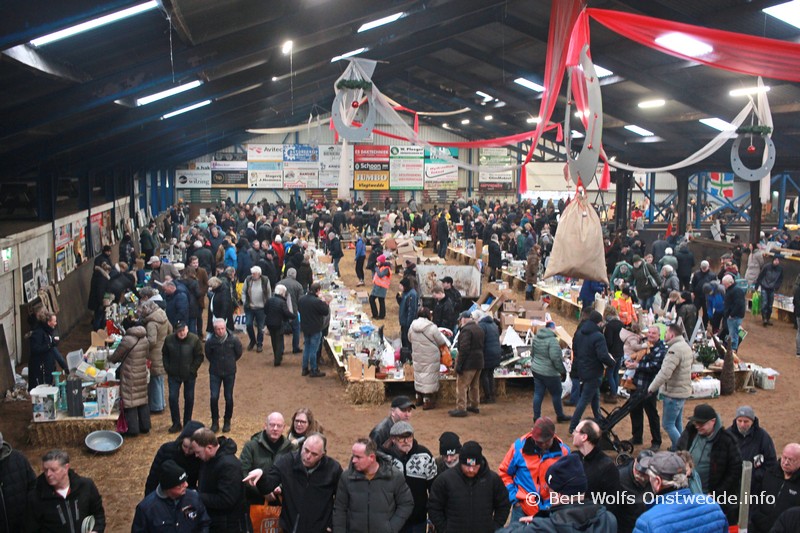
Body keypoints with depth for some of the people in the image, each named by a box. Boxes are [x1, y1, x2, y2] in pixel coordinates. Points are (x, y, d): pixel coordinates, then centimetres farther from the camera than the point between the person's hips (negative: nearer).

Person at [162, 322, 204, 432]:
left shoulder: (194, 339, -12)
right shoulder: (169, 339, -5)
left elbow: (199, 356, -5)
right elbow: (164, 355, 8)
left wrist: (192, 370, -10)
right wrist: (168, 369, -1)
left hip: (189, 375, -1)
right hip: (174, 375, 1)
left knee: (189, 399, 8)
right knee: (173, 398, -3)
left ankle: (187, 423, 23)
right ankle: (176, 423, 10)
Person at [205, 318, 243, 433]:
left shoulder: (233, 339, -15)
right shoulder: (210, 341, -14)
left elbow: (238, 353, 3)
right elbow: (208, 355, 6)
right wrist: (216, 363, 9)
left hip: (230, 372, 0)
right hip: (215, 373, 0)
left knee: (229, 398, 7)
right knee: (214, 397, -6)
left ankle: (227, 422, 23)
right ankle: (215, 422, 11)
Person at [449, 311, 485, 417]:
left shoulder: (466, 330, -17)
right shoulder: (479, 329, 14)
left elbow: (464, 349, -23)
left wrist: (459, 364, -21)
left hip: (468, 364, -9)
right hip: (478, 363, 9)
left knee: (461, 385, -4)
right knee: (475, 385, 19)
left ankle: (461, 408, -6)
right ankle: (474, 405, 28)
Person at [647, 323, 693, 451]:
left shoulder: (675, 350, -23)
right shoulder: (686, 347, 10)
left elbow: (665, 372, -29)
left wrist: (651, 388, -21)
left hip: (674, 393, -10)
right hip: (683, 391, 10)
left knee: (667, 424, -4)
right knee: (677, 423, 19)